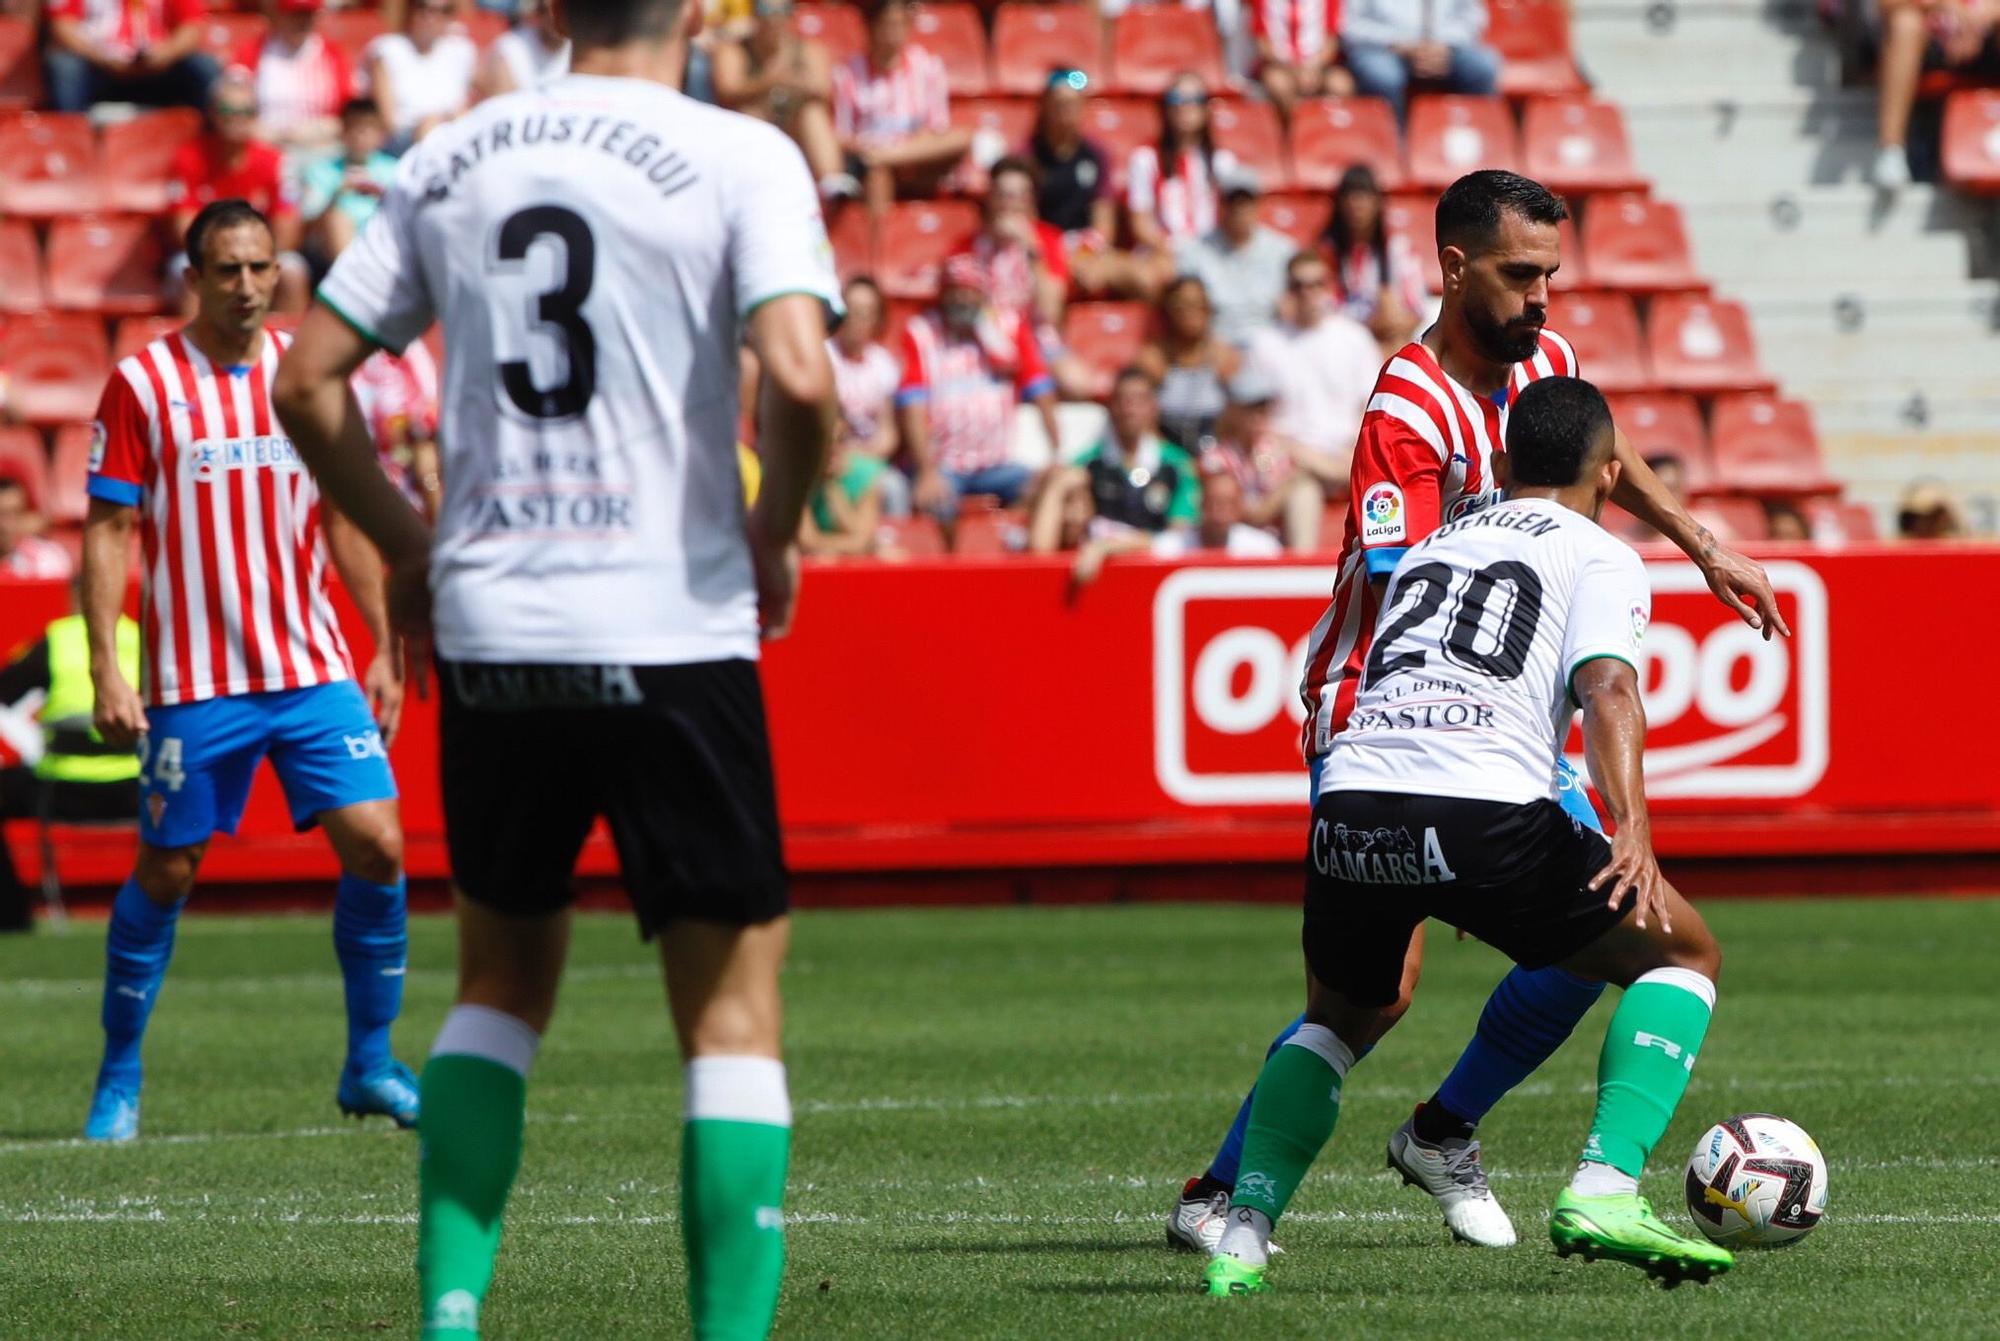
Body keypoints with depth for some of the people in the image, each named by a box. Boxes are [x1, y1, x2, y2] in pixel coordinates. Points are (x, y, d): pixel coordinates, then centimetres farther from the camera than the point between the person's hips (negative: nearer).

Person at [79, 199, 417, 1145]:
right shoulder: (143, 385, -4)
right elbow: (109, 532, -4)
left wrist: (385, 651, 10)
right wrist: (105, 669, -11)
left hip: (314, 670, 3)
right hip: (193, 685, -3)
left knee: (376, 845, -8)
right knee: (166, 872, 3)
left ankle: (370, 1063, 5)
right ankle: (118, 1080, 18)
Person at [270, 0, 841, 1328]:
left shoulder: (449, 161, 9)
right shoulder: (739, 158, -5)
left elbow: (308, 381, 10)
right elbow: (799, 375, -19)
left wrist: (409, 547, 21)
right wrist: (775, 532, -1)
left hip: (487, 633, 4)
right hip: (673, 631, -4)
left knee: (502, 981, 20)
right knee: (732, 1006, 4)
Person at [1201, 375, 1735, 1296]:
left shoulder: (1429, 548, 32)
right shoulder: (1601, 557, 15)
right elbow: (1605, 689, -5)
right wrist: (1633, 831, -18)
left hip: (1351, 805, 5)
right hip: (1486, 808, -5)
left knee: (1341, 1018, 33)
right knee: (1686, 955, 15)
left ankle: (1243, 1230, 14)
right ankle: (1602, 1191, -3)